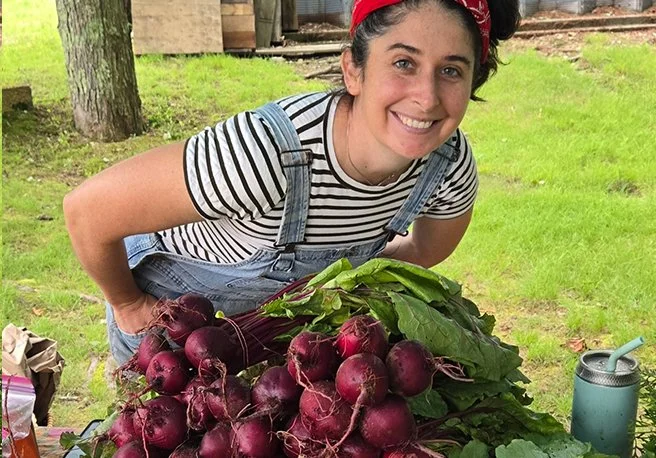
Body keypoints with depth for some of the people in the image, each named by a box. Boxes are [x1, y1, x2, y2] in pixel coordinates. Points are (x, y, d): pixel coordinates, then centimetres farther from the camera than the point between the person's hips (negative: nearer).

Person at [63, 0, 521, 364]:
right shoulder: (266, 154, -44)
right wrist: (129, 306, -16)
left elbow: (427, 249, -1)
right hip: (171, 301, -4)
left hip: (287, 297, 4)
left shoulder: (452, 165, -25)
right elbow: (87, 209, -32)